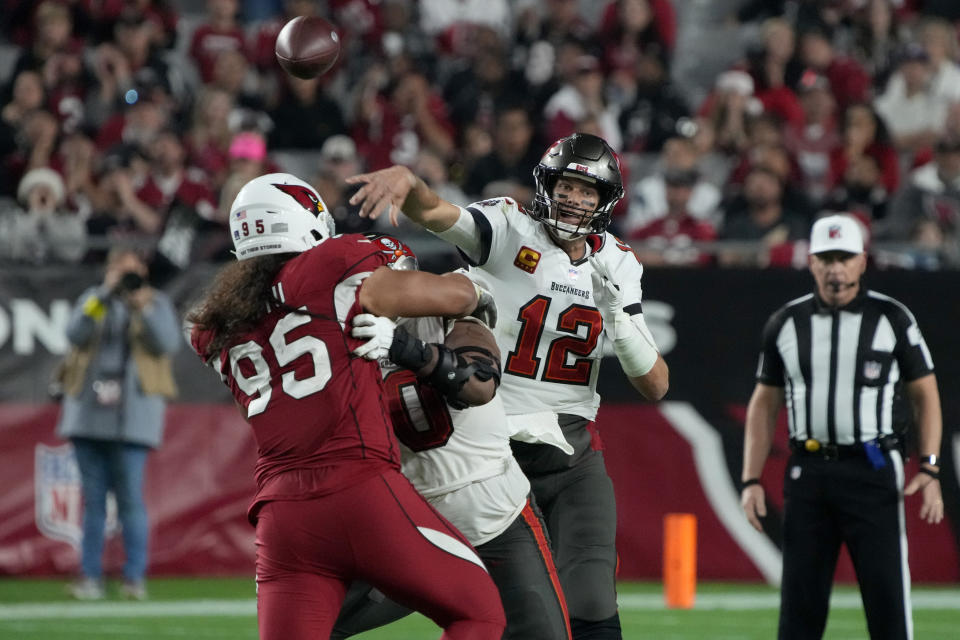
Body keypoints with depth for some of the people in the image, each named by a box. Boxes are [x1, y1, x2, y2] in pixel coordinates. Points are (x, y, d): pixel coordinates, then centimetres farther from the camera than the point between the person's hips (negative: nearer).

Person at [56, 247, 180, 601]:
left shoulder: (158, 303, 7)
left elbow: (167, 343, -9)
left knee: (130, 497, -9)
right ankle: (90, 577, 5)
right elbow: (75, 334, -6)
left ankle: (135, 577, -7)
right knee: (93, 498, 3)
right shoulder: (92, 299, 12)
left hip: (132, 412, -3)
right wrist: (106, 294, -14)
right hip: (89, 409, 3)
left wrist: (143, 309, -21)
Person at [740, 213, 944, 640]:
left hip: (873, 472, -2)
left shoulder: (892, 318, 2)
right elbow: (764, 403, 14)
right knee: (800, 601, 3)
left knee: (888, 598, -6)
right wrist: (751, 481, 5)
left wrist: (929, 471, -6)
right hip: (808, 472, 2)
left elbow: (924, 395, 5)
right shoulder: (785, 324, 9)